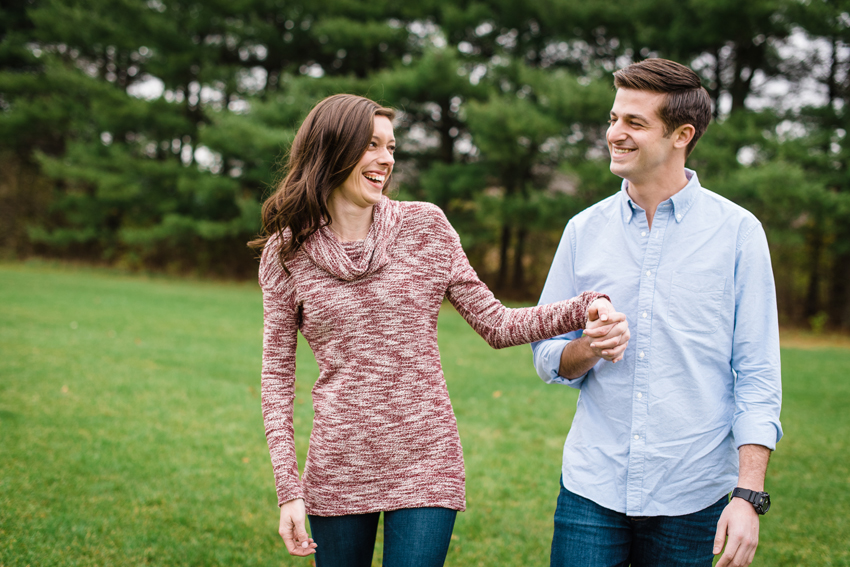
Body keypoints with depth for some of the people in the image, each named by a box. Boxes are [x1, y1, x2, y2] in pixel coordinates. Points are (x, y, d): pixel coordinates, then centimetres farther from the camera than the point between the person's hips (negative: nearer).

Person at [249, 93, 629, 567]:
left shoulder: (425, 227, 1)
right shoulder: (287, 252, -1)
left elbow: (496, 324, 3)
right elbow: (278, 372, 3)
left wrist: (583, 308, -13)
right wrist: (289, 488, -3)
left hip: (424, 464, 0)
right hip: (338, 471, 0)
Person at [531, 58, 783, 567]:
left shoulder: (737, 231, -3)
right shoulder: (585, 230, 6)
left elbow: (758, 376, -4)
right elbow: (546, 356, 11)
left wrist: (749, 496, -11)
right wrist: (587, 348, -12)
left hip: (692, 500, -2)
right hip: (592, 489, 2)